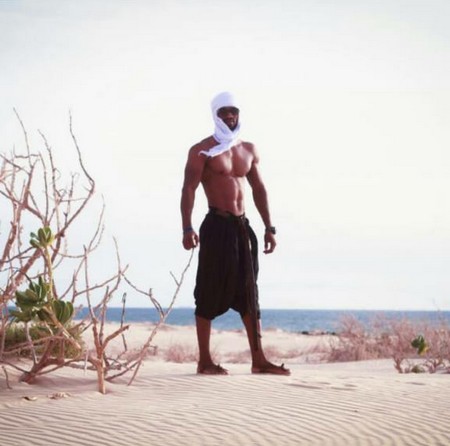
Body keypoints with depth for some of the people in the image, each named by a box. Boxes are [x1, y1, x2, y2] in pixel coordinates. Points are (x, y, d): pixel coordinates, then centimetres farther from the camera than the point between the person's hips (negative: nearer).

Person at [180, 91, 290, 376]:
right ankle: (205, 361, 3)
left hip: (243, 227, 6)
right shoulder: (203, 151, -3)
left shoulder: (249, 150, 15)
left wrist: (269, 228, 13)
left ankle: (258, 360, 8)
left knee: (249, 293, 6)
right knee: (211, 292, -3)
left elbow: (259, 189, 18)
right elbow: (189, 190, -10)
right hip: (217, 226, -6)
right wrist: (187, 229, -21)